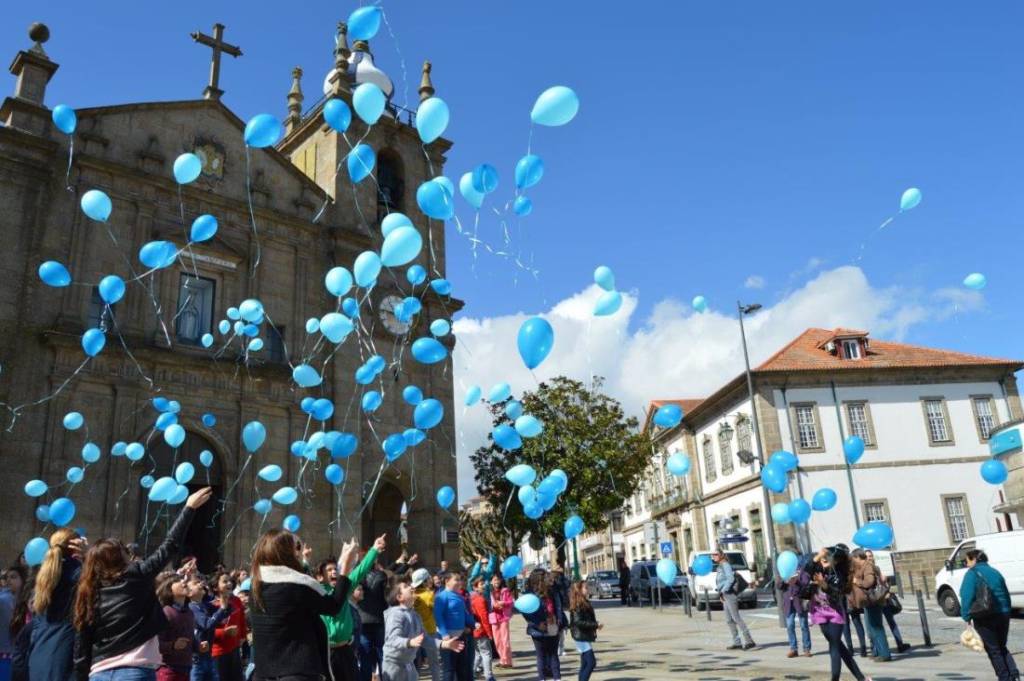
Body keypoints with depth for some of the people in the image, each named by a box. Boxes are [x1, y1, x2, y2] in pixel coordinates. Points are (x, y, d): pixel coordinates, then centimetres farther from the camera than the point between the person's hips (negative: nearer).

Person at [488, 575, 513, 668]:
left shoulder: (505, 590, 2)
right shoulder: (489, 592, 6)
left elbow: (511, 602, -2)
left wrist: (503, 603, -18)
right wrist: (493, 605, -15)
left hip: (504, 617, -3)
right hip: (494, 618, 3)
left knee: (505, 640, -8)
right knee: (497, 641, 7)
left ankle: (507, 661, -4)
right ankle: (502, 660, 18)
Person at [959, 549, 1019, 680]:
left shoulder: (972, 573, -8)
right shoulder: (995, 572, 13)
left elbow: (967, 597, -16)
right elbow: (1006, 595, 17)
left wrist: (967, 616, -10)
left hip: (984, 618, -6)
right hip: (1003, 615, 6)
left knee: (993, 650, 7)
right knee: (1001, 647, 20)